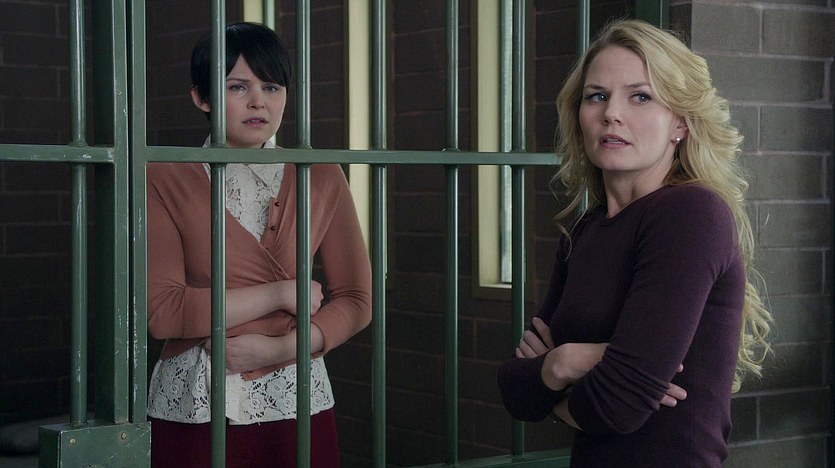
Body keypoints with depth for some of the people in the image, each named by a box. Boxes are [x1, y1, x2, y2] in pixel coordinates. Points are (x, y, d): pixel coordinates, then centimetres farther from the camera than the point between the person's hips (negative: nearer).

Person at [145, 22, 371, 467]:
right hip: (193, 410, -2)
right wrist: (277, 295, -12)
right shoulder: (166, 180, -3)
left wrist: (281, 348, -12)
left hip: (297, 403, 2)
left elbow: (356, 300, 3)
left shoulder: (322, 177, 4)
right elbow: (161, 311, -11)